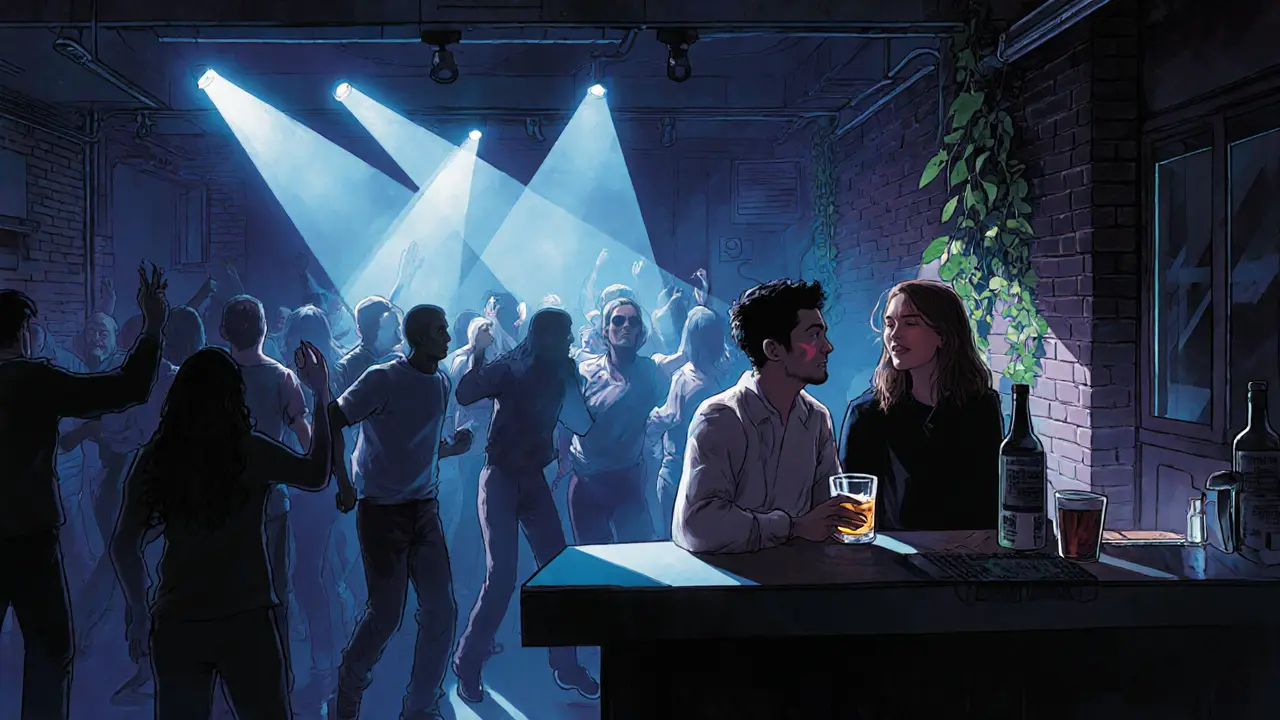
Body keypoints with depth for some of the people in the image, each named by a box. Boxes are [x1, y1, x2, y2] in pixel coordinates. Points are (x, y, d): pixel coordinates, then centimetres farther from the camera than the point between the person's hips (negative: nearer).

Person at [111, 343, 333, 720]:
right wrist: (321, 396, 11)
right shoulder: (251, 452, -10)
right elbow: (317, 476, 6)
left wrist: (139, 613, 17)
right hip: (246, 620, -2)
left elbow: (123, 547, 4)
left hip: (177, 622, 2)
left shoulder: (154, 459, -2)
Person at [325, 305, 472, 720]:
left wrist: (453, 447, -1)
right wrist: (343, 484, -16)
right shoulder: (383, 379, -13)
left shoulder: (442, 383, 7)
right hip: (382, 511, -6)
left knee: (441, 611, 2)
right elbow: (332, 423, -14)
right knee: (385, 615, 0)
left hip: (425, 507, 6)